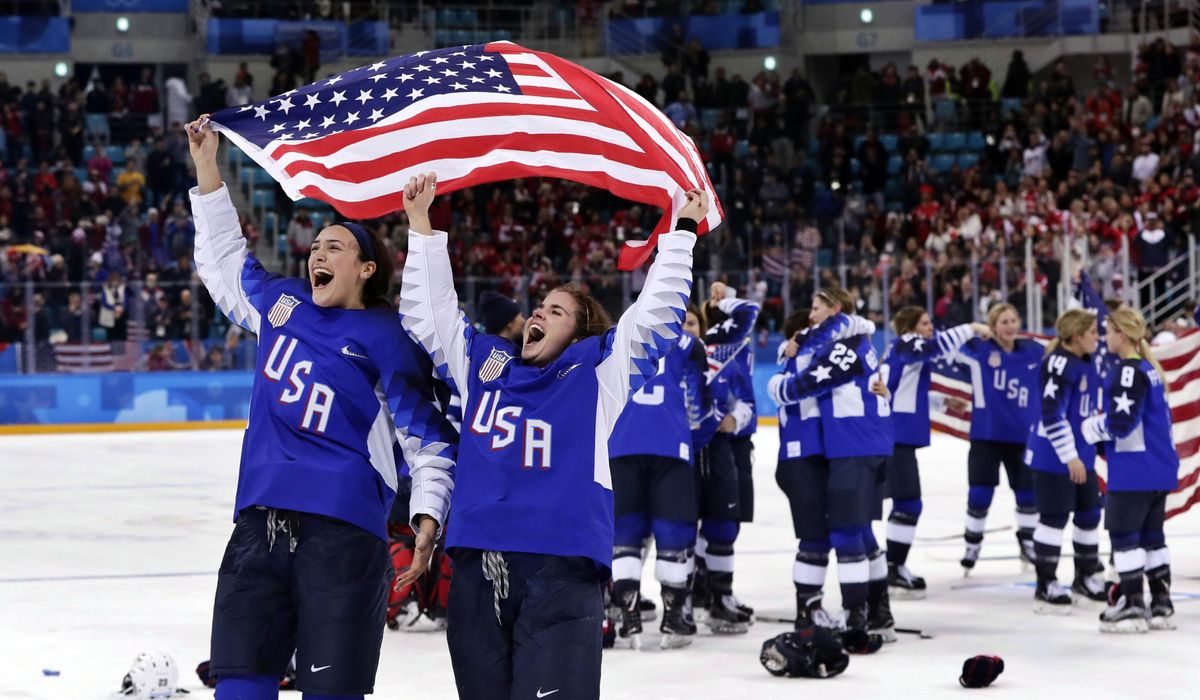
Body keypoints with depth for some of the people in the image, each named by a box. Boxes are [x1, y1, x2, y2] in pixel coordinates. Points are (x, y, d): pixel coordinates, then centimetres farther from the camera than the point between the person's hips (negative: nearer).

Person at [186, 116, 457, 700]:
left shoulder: (385, 340, 1)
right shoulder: (281, 306, 17)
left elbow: (429, 439, 0)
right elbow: (225, 260, 34)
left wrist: (428, 516, -14)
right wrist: (207, 169, 31)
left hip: (344, 531, -5)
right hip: (259, 523, 5)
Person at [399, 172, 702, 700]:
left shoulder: (598, 370, 10)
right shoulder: (484, 364, 21)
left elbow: (657, 311, 7)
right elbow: (428, 312, 25)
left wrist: (682, 231, 7)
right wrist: (421, 224, 24)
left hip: (562, 565, -4)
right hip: (477, 564, 5)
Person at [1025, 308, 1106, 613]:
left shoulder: (1087, 365, 10)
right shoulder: (1059, 363, -20)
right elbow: (1052, 414, -23)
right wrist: (1069, 456, -22)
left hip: (1081, 455, 9)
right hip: (1053, 457, -9)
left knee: (1089, 513, 15)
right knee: (1054, 517, -4)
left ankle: (1087, 576, 31)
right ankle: (1045, 586, 3)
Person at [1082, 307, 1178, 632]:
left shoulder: (1130, 371, -15)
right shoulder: (1149, 369, 15)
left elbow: (1122, 421, -22)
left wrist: (1092, 428, -4)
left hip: (1135, 470, -10)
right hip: (1159, 466, 10)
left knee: (1124, 533, -4)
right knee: (1151, 534, 14)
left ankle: (1132, 606, -5)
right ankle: (1161, 605, 15)